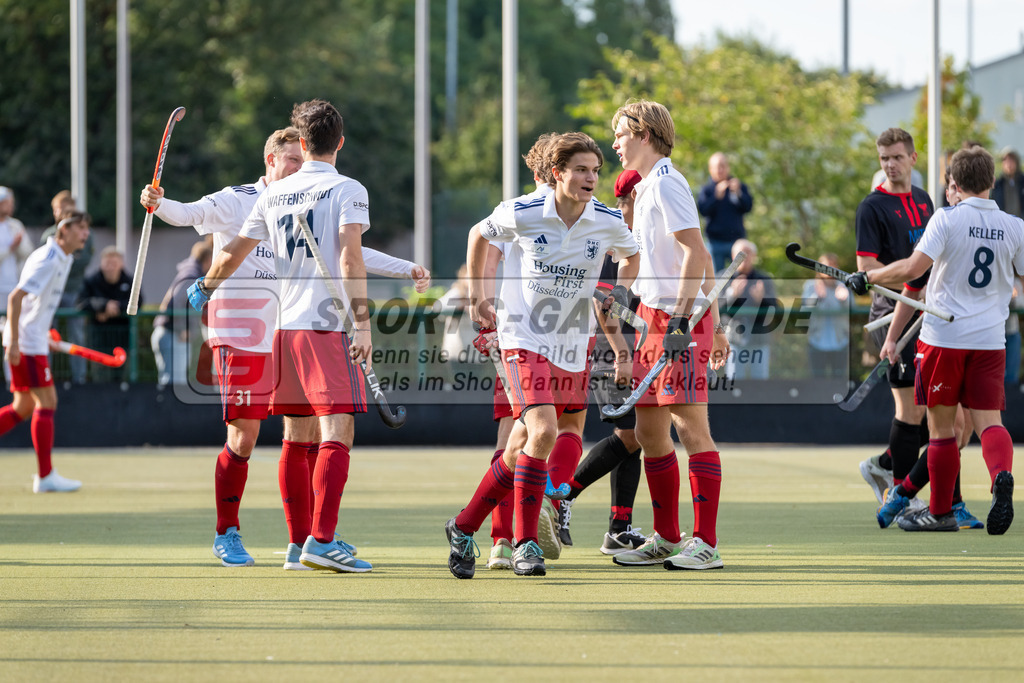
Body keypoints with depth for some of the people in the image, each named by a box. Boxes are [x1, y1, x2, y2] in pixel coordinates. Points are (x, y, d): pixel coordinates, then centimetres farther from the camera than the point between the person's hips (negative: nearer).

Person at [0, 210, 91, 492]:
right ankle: (45, 476, -8)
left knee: (23, 406, 12)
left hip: (34, 340, 10)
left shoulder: (63, 259, 13)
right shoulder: (49, 260, -18)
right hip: (26, 342, -10)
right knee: (47, 400, -9)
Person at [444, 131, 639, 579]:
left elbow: (631, 259, 19)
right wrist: (477, 296, 13)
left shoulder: (608, 223, -3)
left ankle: (463, 529, 26)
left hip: (571, 348, 4)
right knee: (542, 431, -23)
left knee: (520, 449, 8)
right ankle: (526, 544, -14)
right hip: (523, 337, -4)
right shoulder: (522, 214, -10)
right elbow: (479, 235, 11)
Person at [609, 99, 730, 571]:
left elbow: (696, 255, -17)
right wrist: (714, 325, 24)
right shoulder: (645, 189, 20)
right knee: (649, 432, 9)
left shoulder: (666, 183, -10)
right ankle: (666, 539, 16)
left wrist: (681, 319, -24)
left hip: (681, 319, -10)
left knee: (690, 426, -9)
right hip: (655, 319, 10)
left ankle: (705, 543, -9)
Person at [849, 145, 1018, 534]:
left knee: (941, 427, 8)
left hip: (944, 336, -2)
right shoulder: (1014, 227, 3)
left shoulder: (947, 219, -8)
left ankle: (940, 512, 16)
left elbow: (913, 269, -18)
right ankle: (1001, 474, -32)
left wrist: (867, 277, -6)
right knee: (988, 421, 0)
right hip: (990, 338, 3)